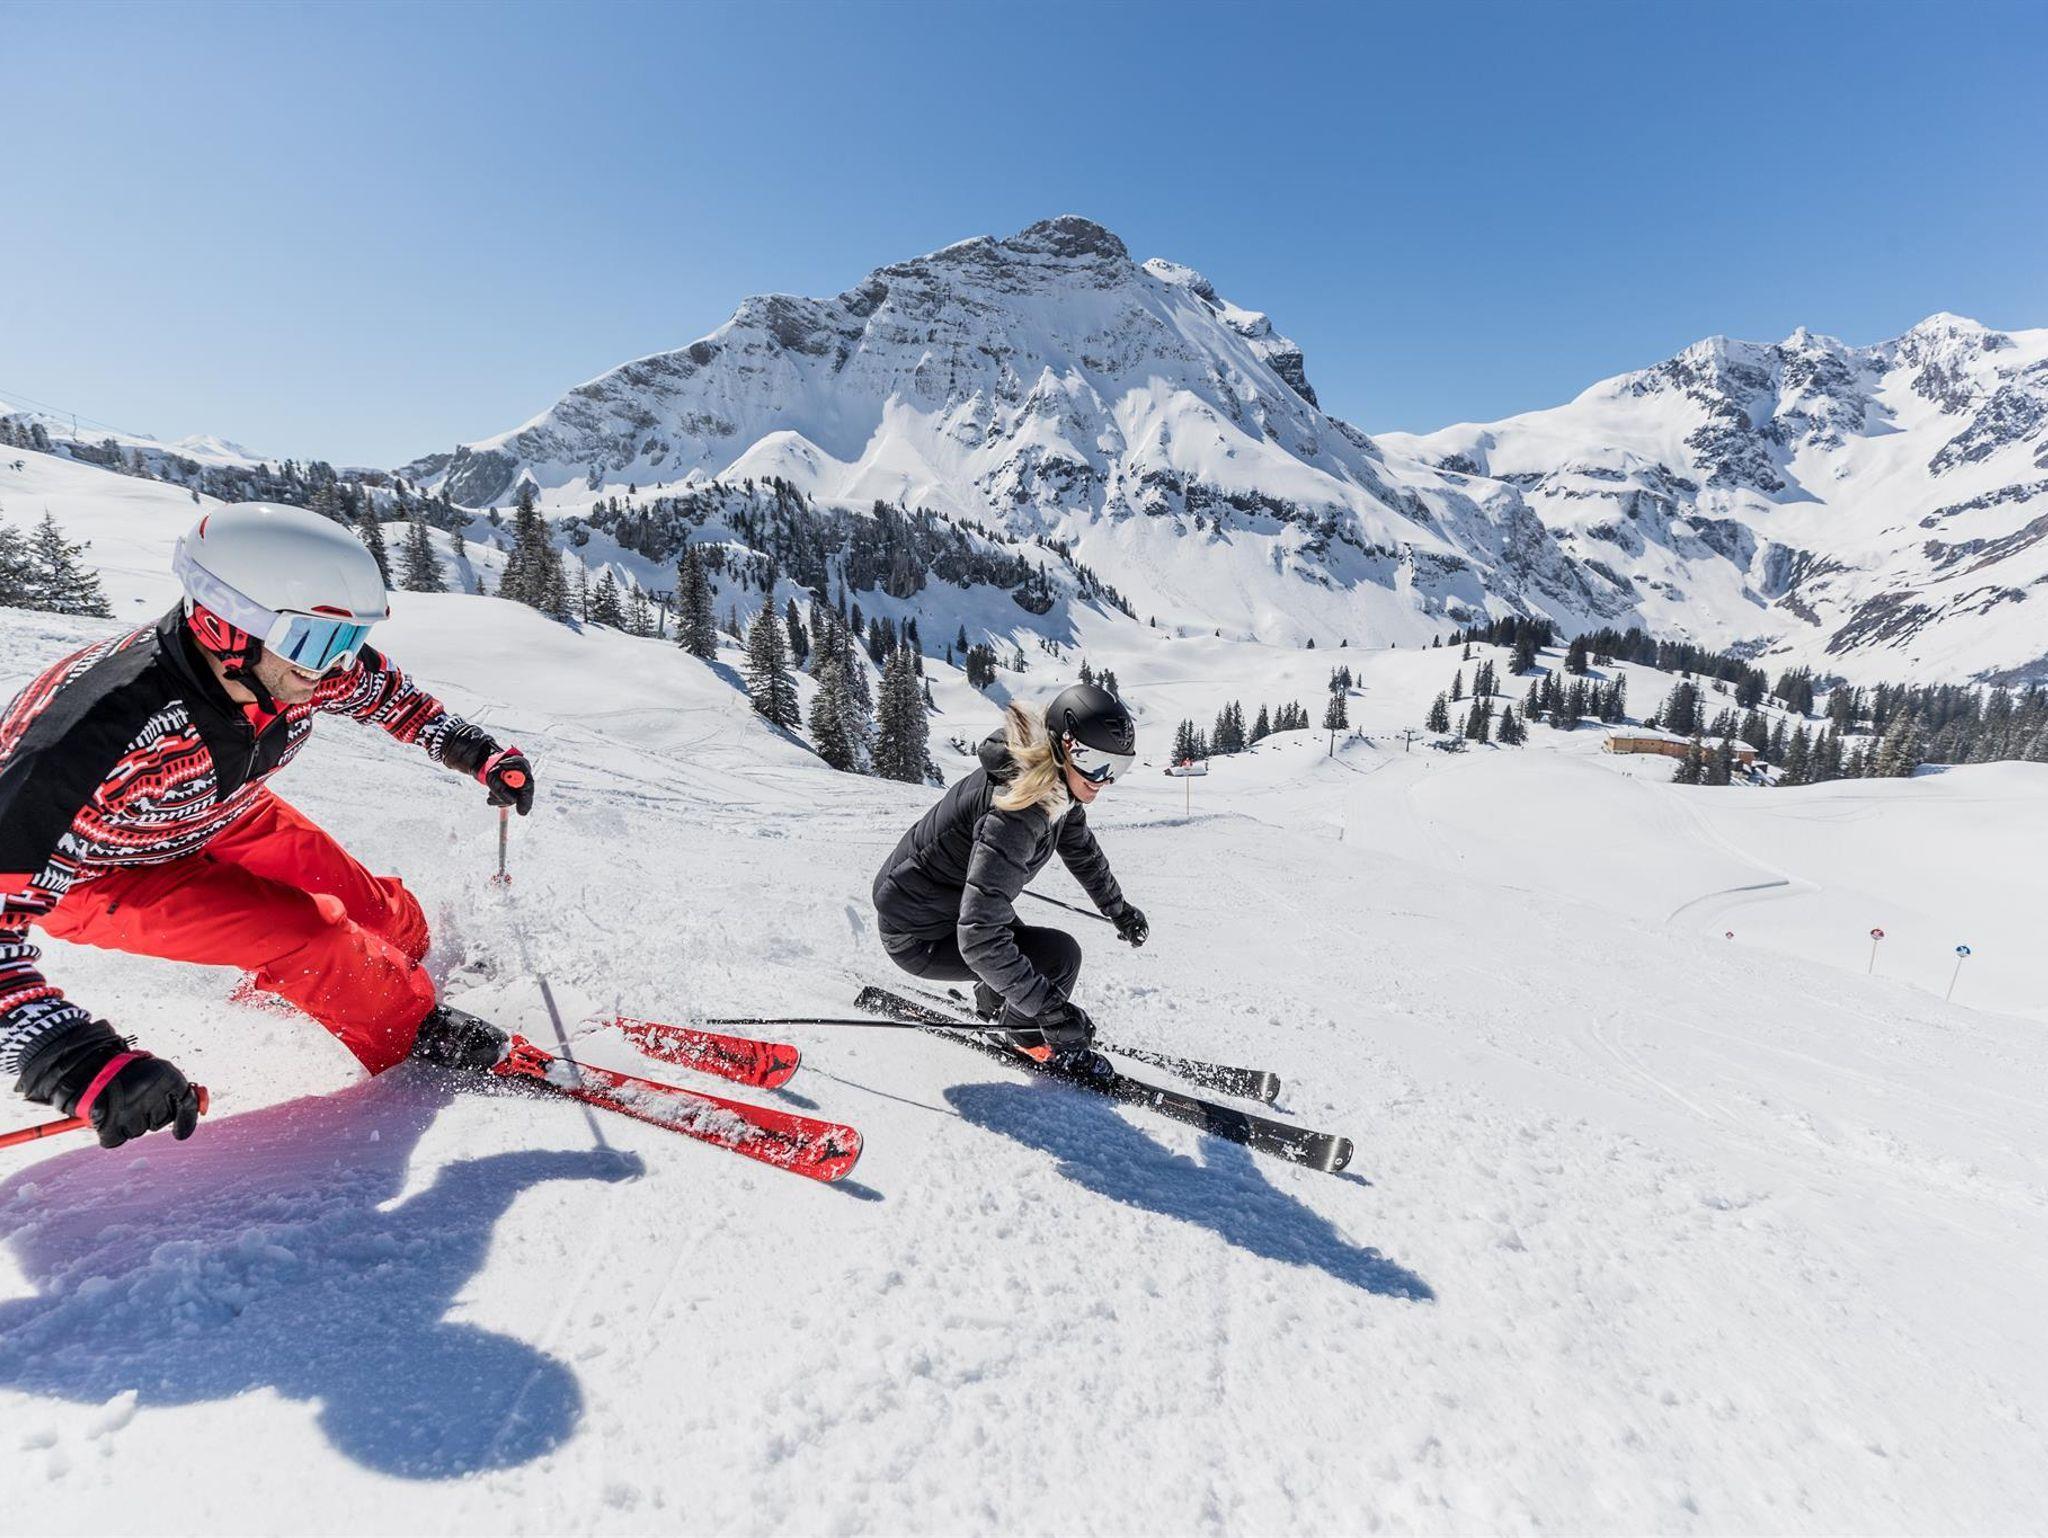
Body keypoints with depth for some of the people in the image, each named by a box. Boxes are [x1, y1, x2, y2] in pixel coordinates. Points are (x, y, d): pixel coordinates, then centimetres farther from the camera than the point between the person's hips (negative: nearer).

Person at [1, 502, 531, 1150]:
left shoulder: (309, 666, -26)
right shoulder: (106, 727, -43)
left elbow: (386, 691, -2)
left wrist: (476, 752, -4)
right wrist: (71, 1058, -51)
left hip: (224, 820, 5)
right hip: (92, 872, -5)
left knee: (391, 923, 2)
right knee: (303, 935, -24)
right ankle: (411, 1034, 3)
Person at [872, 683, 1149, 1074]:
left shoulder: (1057, 787, -7)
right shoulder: (1015, 812, -36)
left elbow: (1082, 849, 14)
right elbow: (978, 938, -38)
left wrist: (1118, 908, 25)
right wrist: (1049, 1007, -36)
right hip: (917, 938, -9)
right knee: (1059, 954, -15)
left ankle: (995, 1001, 48)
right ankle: (1032, 1038, 11)